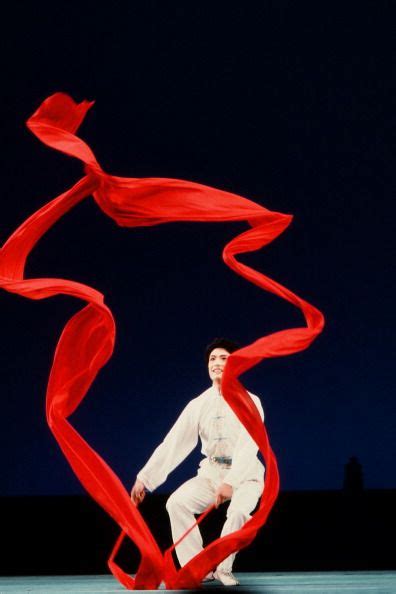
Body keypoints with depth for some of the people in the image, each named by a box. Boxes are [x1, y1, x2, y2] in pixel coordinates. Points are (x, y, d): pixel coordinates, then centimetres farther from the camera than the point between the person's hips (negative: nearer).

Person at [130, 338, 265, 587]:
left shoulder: (250, 402, -12)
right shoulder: (198, 405, -2)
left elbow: (248, 446, -25)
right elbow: (173, 443, -6)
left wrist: (230, 482, -38)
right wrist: (144, 478, -12)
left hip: (244, 475, -4)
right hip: (211, 472, 4)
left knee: (239, 512, -33)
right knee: (177, 503, -19)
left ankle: (223, 568, -8)